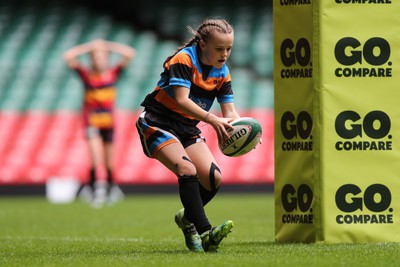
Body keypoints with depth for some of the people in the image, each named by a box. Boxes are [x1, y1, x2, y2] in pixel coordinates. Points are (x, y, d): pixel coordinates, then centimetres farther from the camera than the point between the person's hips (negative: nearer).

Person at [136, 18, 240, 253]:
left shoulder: (222, 73, 2)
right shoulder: (184, 60, -18)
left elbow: (230, 112, -1)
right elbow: (182, 100, -29)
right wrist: (212, 119, -41)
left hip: (188, 128, 7)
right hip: (158, 124, -7)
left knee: (213, 178, -8)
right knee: (187, 170, -28)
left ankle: (188, 218, 21)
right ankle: (204, 233, -34)